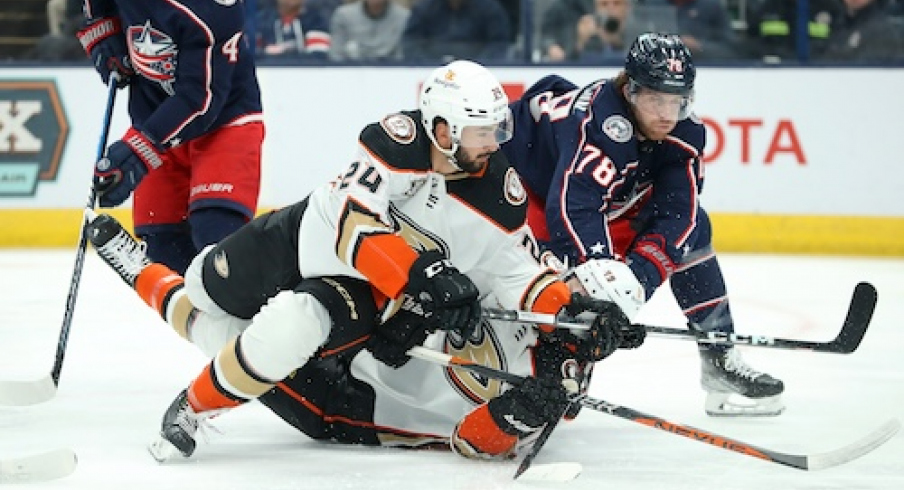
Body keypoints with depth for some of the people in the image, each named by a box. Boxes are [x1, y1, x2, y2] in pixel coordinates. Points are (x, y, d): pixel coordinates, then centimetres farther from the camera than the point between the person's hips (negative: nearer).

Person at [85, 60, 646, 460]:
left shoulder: (500, 194, -19)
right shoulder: (400, 141, -27)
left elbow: (518, 271, -7)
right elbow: (353, 222, -34)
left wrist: (573, 305, -24)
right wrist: (426, 275, -43)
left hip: (370, 298, 0)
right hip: (311, 236, 0)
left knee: (289, 331, -29)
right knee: (203, 299, 16)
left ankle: (199, 408, -8)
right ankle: (148, 274, 50)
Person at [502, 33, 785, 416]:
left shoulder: (683, 131, -16)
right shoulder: (598, 120, -39)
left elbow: (674, 213, -18)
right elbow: (572, 207, -49)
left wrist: (640, 273, -34)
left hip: (612, 197, 8)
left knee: (691, 227, 0)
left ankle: (720, 360, 7)